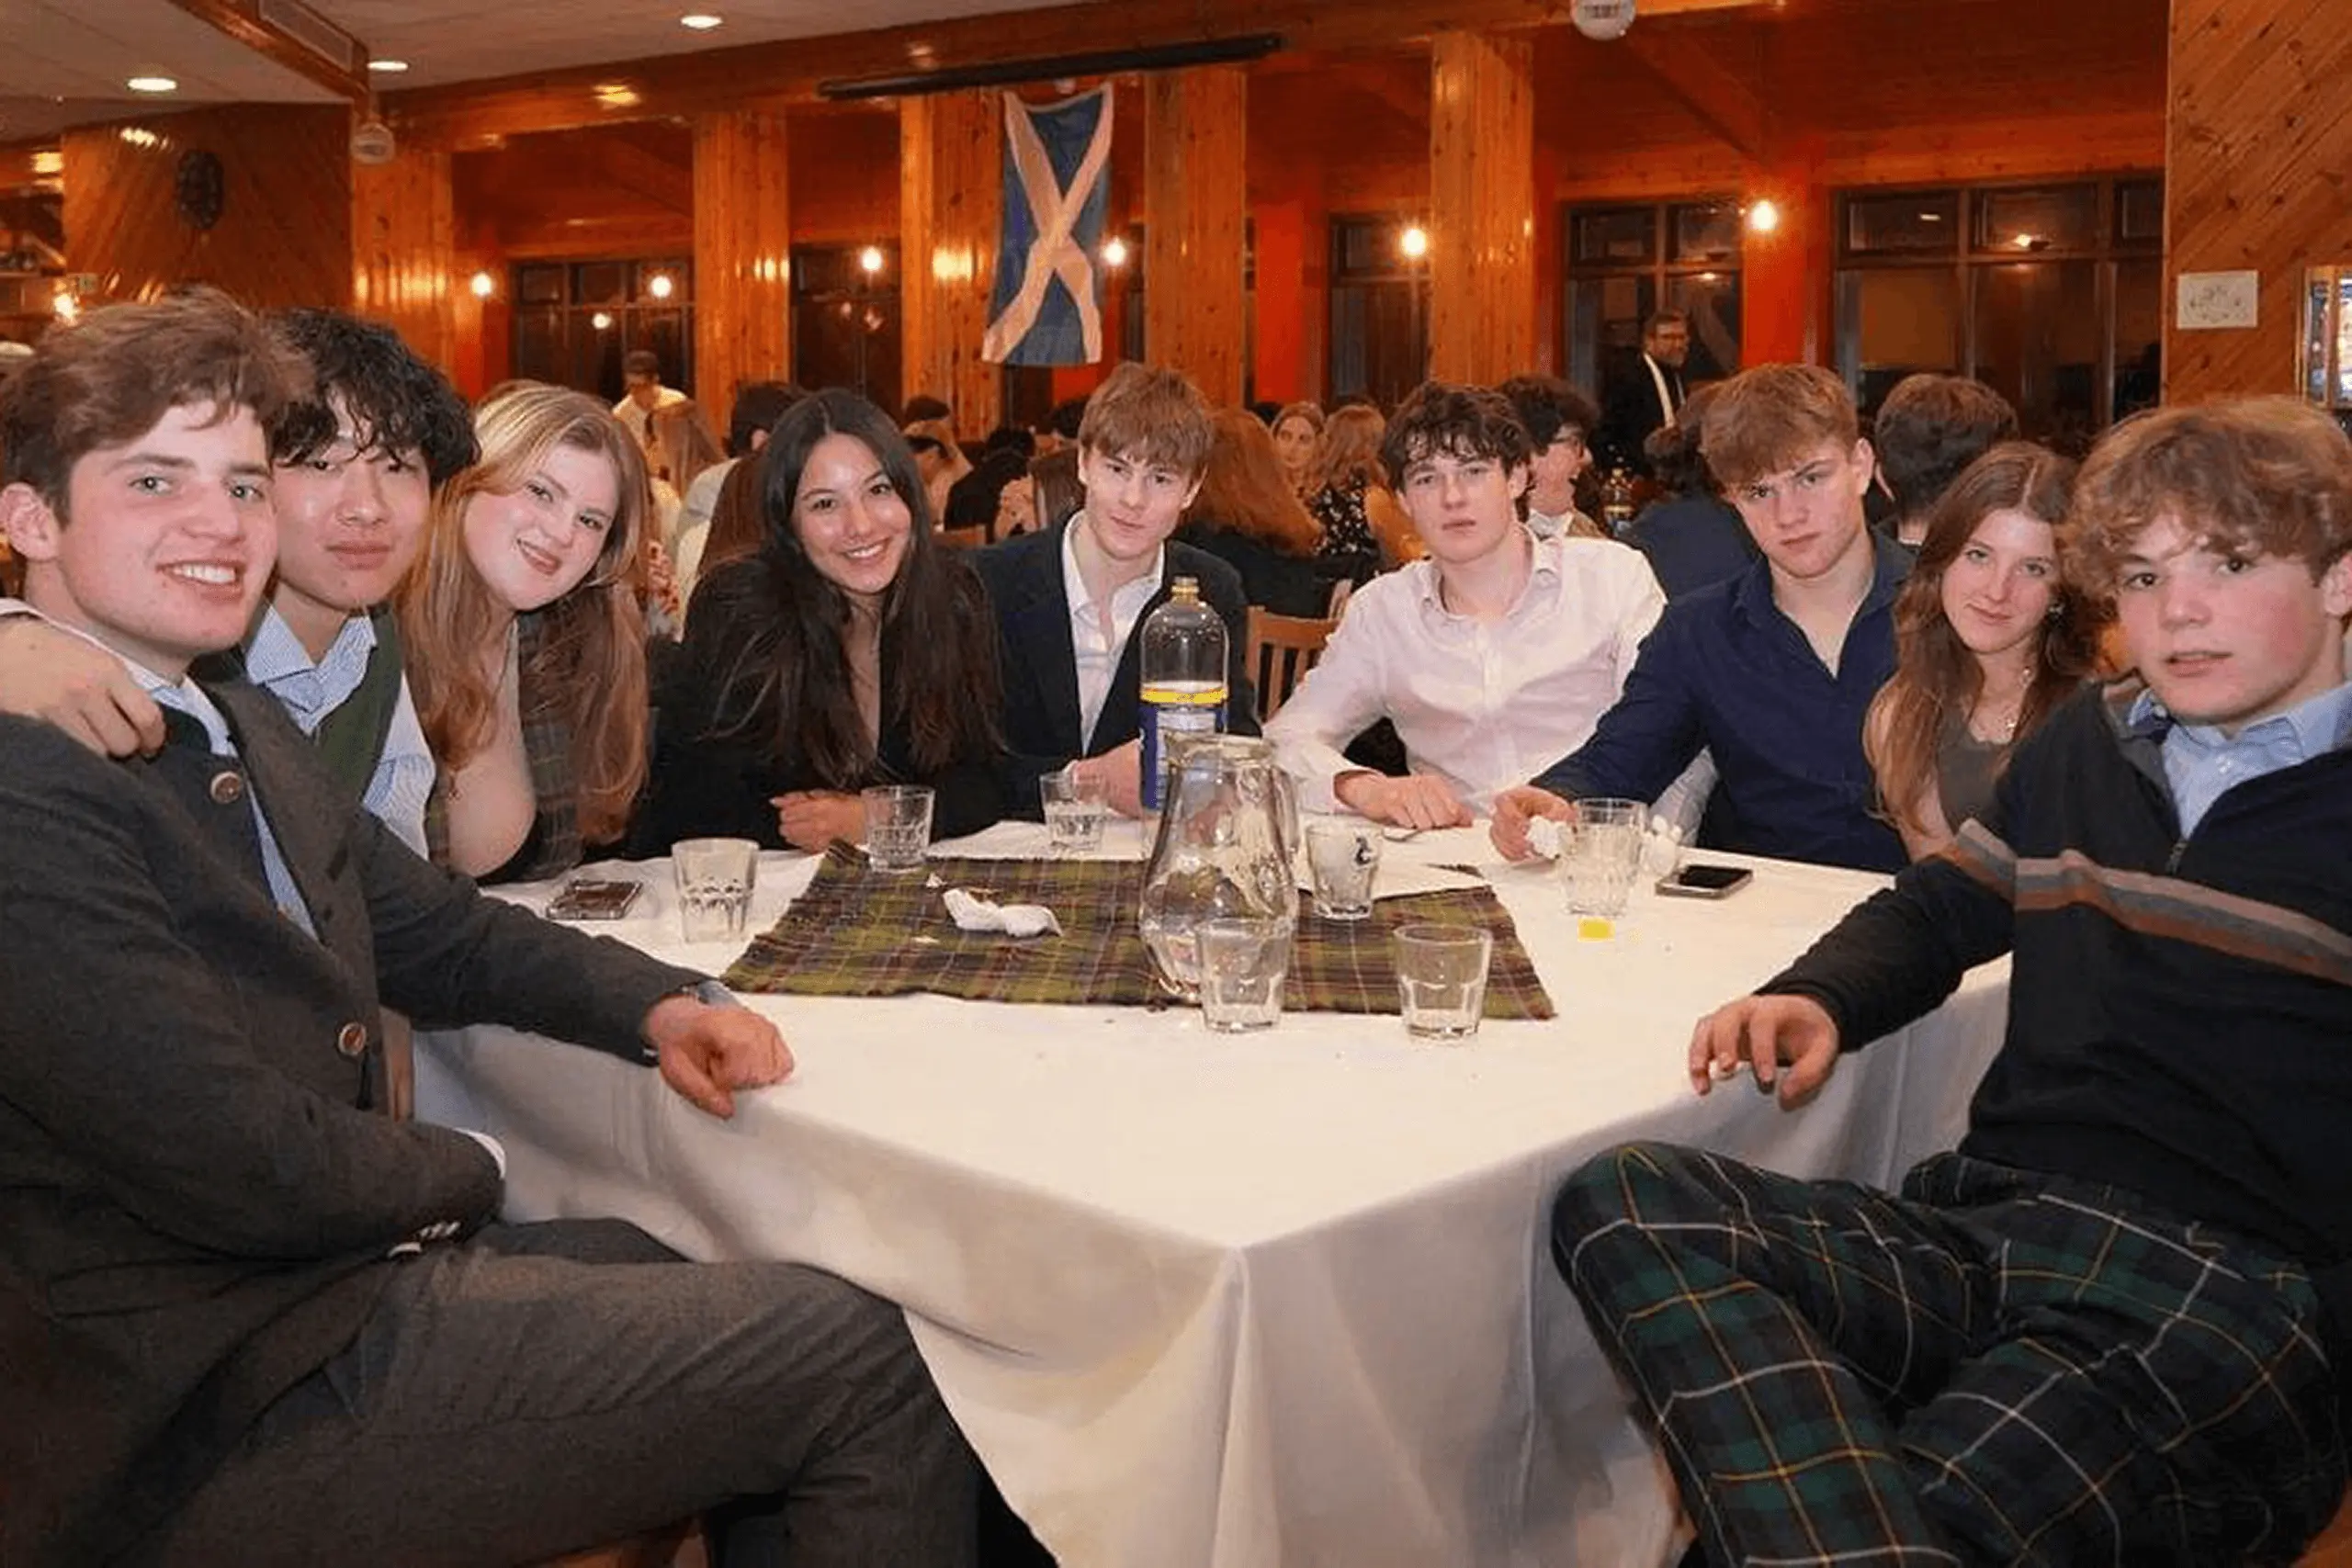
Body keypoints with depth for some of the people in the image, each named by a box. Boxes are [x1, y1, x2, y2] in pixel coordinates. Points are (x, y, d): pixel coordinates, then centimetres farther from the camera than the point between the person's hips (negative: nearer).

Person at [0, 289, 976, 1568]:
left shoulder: (245, 730, 11)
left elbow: (439, 931, 16)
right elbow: (251, 1166, -23)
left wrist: (659, 1007, -1)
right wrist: (471, 1171, -3)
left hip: (351, 1272, 9)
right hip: (231, 1405, -9)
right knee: (859, 1361, -8)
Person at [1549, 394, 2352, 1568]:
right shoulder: (2090, 742, 20)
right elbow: (1936, 910, 30)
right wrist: (1817, 999, 9)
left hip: (2232, 1291, -6)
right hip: (1988, 1228, 6)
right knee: (1625, 1204, -25)